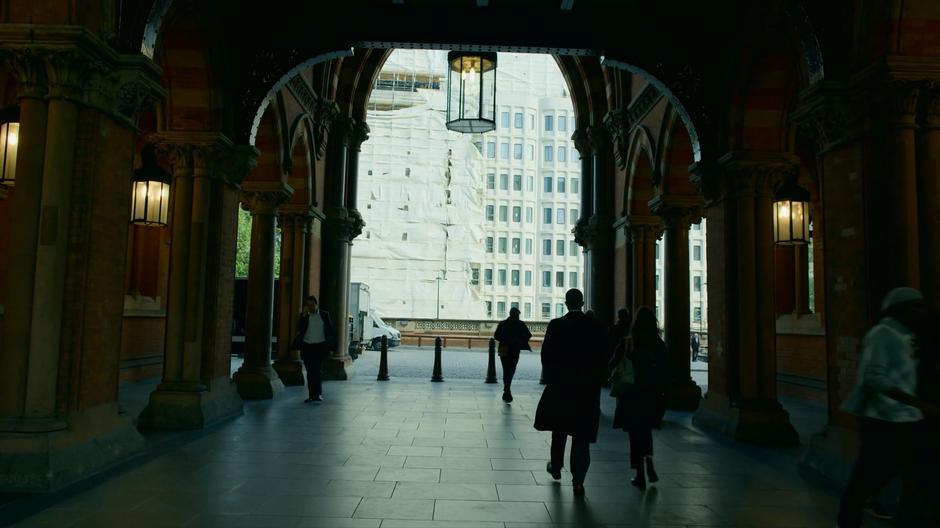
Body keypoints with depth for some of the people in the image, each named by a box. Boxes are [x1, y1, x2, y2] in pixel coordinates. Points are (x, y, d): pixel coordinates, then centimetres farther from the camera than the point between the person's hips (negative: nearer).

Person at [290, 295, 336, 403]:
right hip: (307, 346, 2)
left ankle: (318, 394, -13)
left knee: (317, 370, -14)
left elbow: (330, 330, 8)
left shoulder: (324, 314, 6)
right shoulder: (304, 316, 7)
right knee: (310, 372, 4)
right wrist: (304, 315, -12)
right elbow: (299, 329, -8)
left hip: (320, 346, -2)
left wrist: (330, 345, 1)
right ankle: (311, 395, 9)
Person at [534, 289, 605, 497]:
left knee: (559, 429, 20)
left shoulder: (556, 325, -8)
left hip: (560, 385, 0)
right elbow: (601, 357, -2)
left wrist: (550, 377, 8)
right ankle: (578, 480, -3)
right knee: (582, 435, 3)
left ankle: (556, 467, 36)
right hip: (588, 388, 0)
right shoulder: (596, 327, -3)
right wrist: (595, 382, 9)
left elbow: (546, 355, -6)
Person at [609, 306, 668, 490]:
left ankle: (640, 476, 9)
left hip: (631, 394, -3)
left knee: (635, 433, 6)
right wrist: (661, 394, 10)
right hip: (653, 394, 3)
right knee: (646, 429, 22)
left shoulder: (627, 343, -12)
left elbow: (612, 365, -7)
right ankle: (649, 461, -1)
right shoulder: (660, 345, -3)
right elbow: (664, 372, 1)